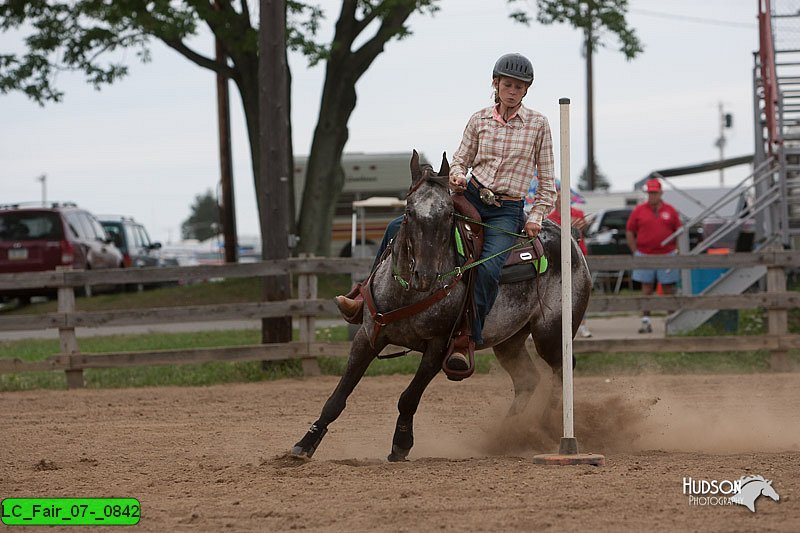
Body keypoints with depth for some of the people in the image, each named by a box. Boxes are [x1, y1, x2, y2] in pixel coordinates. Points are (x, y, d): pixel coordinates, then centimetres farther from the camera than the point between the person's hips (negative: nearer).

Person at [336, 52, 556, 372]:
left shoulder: (538, 124, 0)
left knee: (488, 268, -33)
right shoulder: (479, 120, 6)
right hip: (469, 197, 4)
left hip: (507, 212, -3)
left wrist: (536, 217, -4)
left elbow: (547, 180, 4)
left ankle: (467, 342, -29)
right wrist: (457, 175, -11)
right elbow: (460, 160, 12)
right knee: (401, 228, -12)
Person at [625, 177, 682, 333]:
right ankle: (646, 321, 3)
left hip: (667, 255, 0)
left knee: (669, 289, 5)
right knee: (646, 289, 1)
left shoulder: (670, 210, 6)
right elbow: (629, 232, 7)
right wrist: (635, 253, 1)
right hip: (645, 256, 0)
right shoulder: (639, 211, 4)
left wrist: (677, 253, 2)